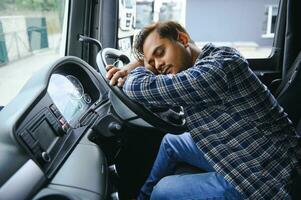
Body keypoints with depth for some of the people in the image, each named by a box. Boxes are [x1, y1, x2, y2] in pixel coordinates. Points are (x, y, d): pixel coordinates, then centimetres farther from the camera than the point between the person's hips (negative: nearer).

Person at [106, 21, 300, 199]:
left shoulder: (218, 69, -28)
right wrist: (130, 72, -7)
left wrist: (138, 68, -3)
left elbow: (141, 88, -25)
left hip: (265, 179, -9)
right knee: (171, 142, 19)